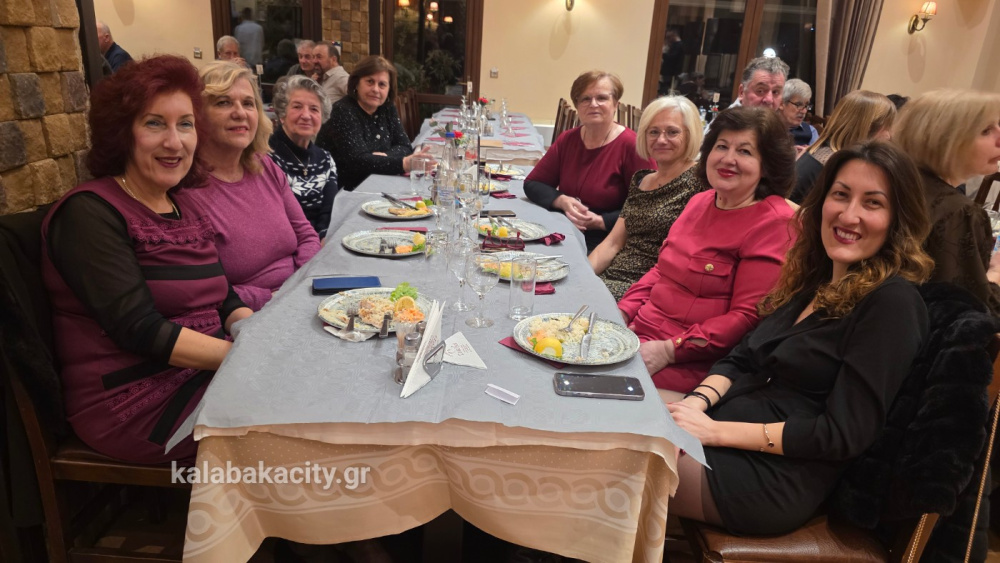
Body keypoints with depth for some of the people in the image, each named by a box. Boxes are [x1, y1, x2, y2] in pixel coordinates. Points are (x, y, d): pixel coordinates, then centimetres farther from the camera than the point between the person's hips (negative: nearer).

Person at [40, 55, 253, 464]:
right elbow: (140, 330, -20)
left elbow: (225, 301, 8)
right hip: (137, 403, -7)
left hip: (203, 375, 7)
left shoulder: (187, 209, 12)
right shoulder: (89, 212, -12)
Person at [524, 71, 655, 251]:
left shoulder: (631, 146, -11)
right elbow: (532, 184, 9)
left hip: (608, 241, -6)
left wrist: (601, 222, -20)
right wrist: (562, 201, -11)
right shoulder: (567, 140, 7)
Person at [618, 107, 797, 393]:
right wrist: (622, 313, 3)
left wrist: (669, 350, -20)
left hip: (693, 360, -7)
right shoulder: (700, 202, 12)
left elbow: (747, 316, -15)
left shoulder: (773, 222, -11)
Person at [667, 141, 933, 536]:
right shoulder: (813, 280, 10)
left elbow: (844, 434, -17)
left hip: (778, 477, -7)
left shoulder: (892, 302, -13)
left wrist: (716, 431, -20)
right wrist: (697, 401, -10)